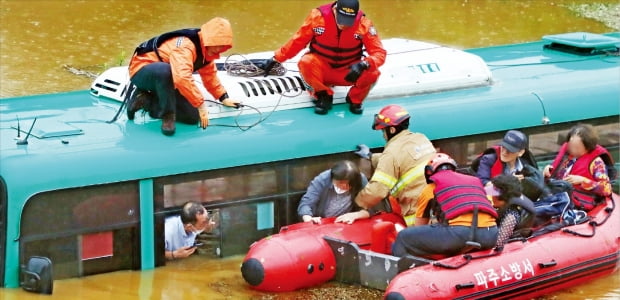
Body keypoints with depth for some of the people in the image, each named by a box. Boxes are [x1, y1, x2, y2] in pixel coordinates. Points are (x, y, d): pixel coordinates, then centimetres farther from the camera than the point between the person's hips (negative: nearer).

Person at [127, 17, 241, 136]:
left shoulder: (205, 50, 0)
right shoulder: (185, 45, -31)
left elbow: (210, 75, 14)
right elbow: (182, 78, -44)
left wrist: (224, 98, 9)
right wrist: (201, 103, -40)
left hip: (165, 81, 9)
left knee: (192, 116, -5)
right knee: (165, 70, -44)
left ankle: (146, 100, 4)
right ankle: (167, 115, -26)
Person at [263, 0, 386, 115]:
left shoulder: (363, 23, -19)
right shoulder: (318, 16, -19)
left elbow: (379, 53, -18)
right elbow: (298, 41, -5)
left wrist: (363, 65, -38)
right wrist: (276, 58, -3)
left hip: (348, 71, 0)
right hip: (321, 69, 0)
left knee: (372, 73, -29)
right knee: (306, 62, -33)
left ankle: (355, 99, 3)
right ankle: (323, 96, -7)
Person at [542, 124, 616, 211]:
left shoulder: (596, 162, -1)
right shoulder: (566, 153, 16)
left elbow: (607, 189, -9)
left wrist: (582, 180, -16)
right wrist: (548, 170, 6)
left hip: (578, 204, -6)